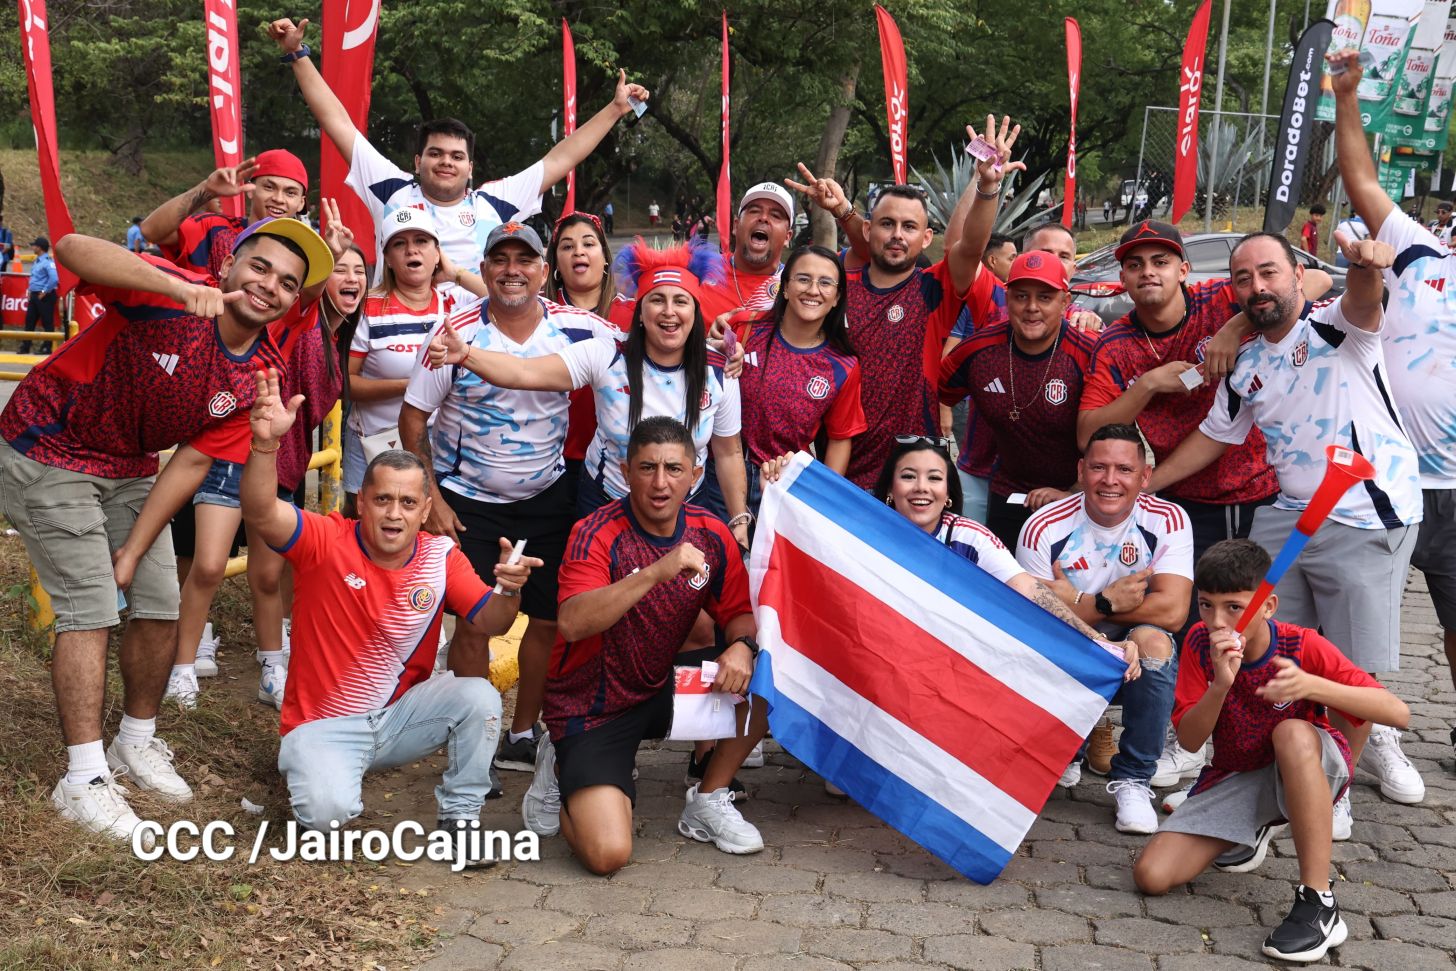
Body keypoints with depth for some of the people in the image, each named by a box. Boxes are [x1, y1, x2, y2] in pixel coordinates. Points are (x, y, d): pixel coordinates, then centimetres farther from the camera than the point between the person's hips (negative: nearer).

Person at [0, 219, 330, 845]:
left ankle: (136, 743, 29)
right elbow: (71, 248, -43)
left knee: (162, 607, 7)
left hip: (129, 469, 7)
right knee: (91, 610, -10)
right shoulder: (172, 299, -27)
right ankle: (83, 779, 1)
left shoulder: (263, 373, -10)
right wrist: (180, 287, -52)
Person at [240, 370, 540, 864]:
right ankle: (310, 767, 10)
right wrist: (266, 443, -50)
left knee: (479, 697, -23)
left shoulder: (442, 556, -5)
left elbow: (488, 624, -11)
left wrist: (508, 591, -35)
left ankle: (460, 816, -1)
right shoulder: (327, 541, -16)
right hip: (324, 725, -3)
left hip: (401, 714, 3)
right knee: (327, 810, -30)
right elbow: (260, 513, -32)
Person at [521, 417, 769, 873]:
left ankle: (707, 802, 2)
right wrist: (658, 571, -46)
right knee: (608, 853, -21)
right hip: (592, 709, -5)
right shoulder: (597, 535, -21)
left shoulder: (711, 534, -4)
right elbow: (572, 623, -37)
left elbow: (739, 613, 4)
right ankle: (562, 770, 12)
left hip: (663, 688, 5)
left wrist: (742, 646, -21)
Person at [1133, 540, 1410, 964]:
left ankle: (1319, 903, -32)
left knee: (1292, 731, -40)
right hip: (1235, 778, 3)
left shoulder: (1303, 646, -22)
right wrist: (1221, 684, -35)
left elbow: (1398, 713, -29)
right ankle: (1255, 830, 16)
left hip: (1309, 770, -3)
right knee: (1151, 876, -14)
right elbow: (1189, 740, -16)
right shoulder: (1200, 644, -14)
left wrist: (1310, 686, -44)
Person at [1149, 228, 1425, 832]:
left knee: (1352, 669, 1)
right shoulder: (1245, 368, 10)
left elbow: (1364, 304, -31)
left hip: (1368, 521, -6)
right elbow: (1210, 439, 20)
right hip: (1288, 517, 6)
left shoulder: (1335, 327, -7)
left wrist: (1366, 265, -55)